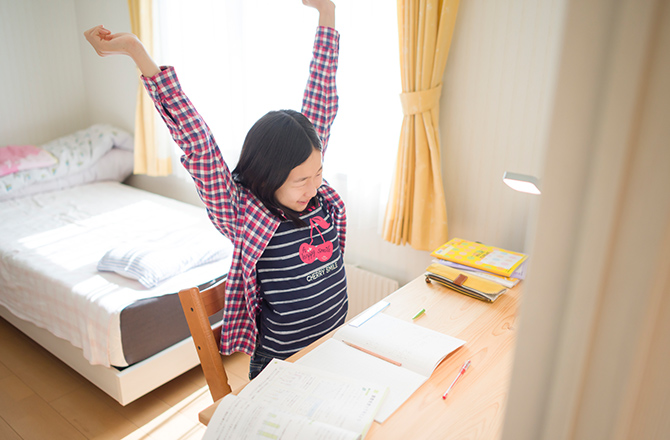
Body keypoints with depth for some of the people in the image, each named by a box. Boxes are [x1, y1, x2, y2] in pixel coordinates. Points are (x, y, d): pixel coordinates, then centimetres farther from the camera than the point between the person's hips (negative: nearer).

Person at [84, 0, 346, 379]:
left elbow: (320, 104, -3)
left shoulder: (316, 192, -6)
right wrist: (136, 51, -31)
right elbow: (197, 142, -27)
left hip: (335, 345, 5)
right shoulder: (242, 213, -19)